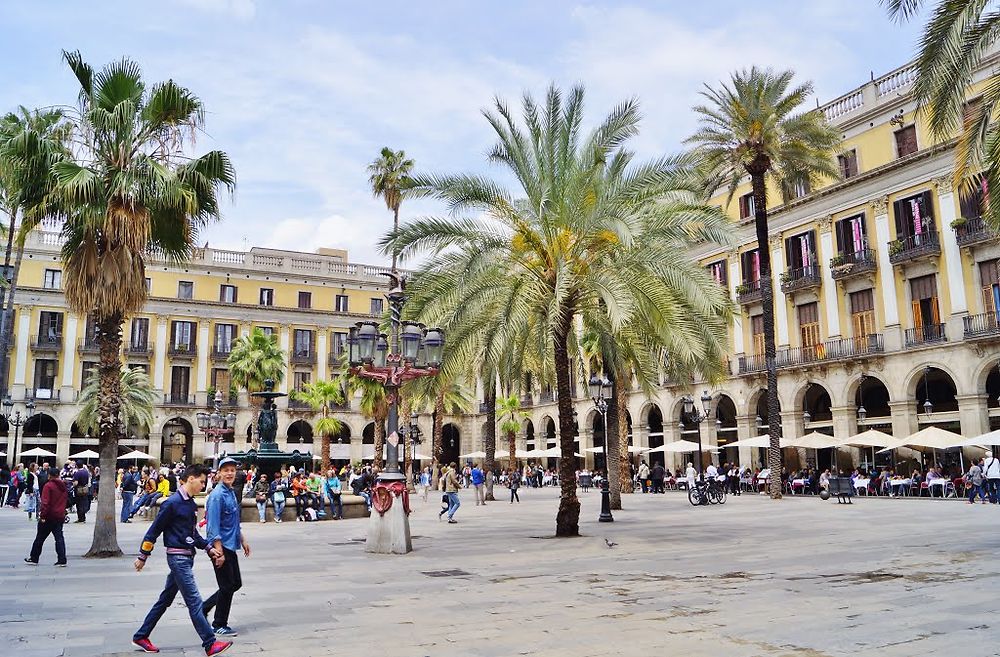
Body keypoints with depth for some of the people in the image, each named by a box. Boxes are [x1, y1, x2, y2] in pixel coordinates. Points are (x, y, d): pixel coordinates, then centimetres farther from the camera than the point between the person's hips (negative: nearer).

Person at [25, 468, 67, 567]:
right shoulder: (63, 486, 8)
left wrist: (42, 515, -17)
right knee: (59, 538, 4)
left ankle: (34, 559, 21)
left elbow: (45, 502, -18)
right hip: (60, 516, 5)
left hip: (49, 516, -5)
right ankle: (62, 560, -1)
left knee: (40, 538, 10)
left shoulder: (48, 486, -12)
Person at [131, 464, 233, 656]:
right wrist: (143, 556, -6)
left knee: (165, 599, 18)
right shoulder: (172, 503, -16)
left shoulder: (191, 503, 11)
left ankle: (141, 636, 31)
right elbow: (154, 530, -11)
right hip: (177, 557, -9)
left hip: (187, 557, 9)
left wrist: (208, 548, 10)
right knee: (194, 601, -7)